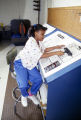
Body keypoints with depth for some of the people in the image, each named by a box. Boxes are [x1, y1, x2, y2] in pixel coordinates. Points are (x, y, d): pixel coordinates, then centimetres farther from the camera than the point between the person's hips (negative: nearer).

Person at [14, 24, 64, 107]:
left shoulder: (37, 41, 2)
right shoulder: (31, 42, -26)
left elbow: (44, 50, 14)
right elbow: (41, 55, -28)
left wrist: (56, 47, 8)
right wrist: (56, 53, -25)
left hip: (30, 63, 7)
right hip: (20, 63, -7)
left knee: (39, 79, -10)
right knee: (23, 84, -18)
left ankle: (31, 94, 18)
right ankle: (24, 95, 18)